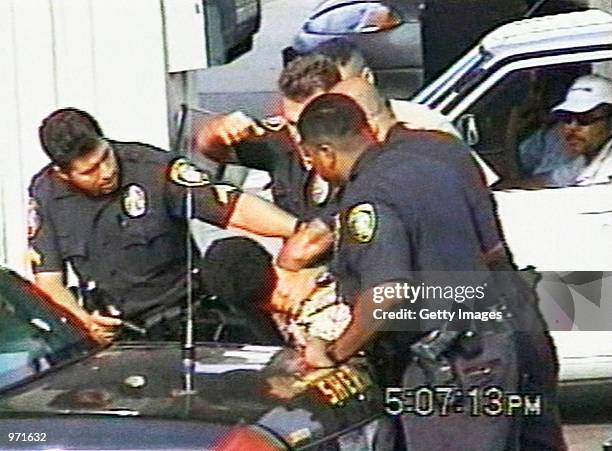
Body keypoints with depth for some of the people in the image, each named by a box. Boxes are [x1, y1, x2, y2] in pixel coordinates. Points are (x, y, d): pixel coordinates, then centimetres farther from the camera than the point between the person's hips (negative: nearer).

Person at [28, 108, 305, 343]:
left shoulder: (152, 168, -14)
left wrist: (299, 231, -34)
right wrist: (83, 321, -20)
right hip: (111, 329, 2)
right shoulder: (44, 193, -2)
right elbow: (48, 280, 0)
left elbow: (235, 207, -20)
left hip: (181, 316, -2)